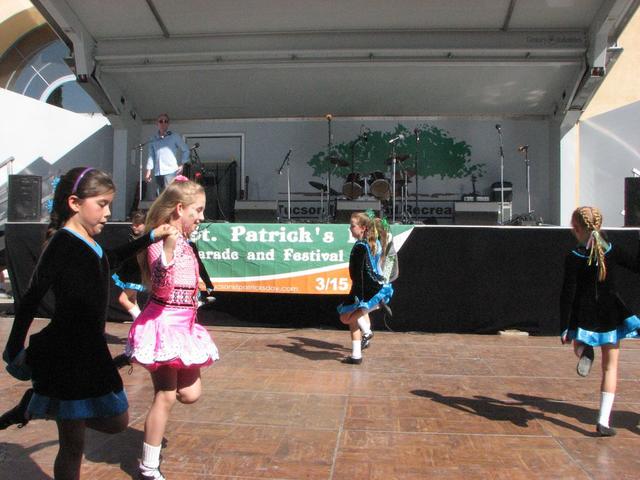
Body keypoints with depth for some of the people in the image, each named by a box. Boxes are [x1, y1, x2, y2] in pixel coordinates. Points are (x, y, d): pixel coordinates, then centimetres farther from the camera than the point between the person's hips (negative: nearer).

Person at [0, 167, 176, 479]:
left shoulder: (90, 244, 8)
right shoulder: (62, 243, -16)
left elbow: (111, 259, 31)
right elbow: (31, 300, -17)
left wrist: (151, 237, 29)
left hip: (90, 353, 9)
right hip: (65, 356, -8)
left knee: (116, 421, 19)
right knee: (72, 444, 3)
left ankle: (35, 406, 26)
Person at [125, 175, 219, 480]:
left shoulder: (183, 242, 11)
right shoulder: (162, 240, -17)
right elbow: (161, 285, -35)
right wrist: (168, 248, -42)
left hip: (183, 325, 9)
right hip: (164, 323, -9)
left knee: (190, 393, 10)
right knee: (166, 396, -3)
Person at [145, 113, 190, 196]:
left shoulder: (175, 137, 7)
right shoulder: (153, 140, 16)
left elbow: (186, 150, 10)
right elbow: (151, 156, 15)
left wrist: (181, 165, 2)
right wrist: (148, 171, 7)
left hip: (171, 171, -4)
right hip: (158, 173, 4)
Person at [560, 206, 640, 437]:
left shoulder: (574, 258, -12)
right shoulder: (613, 251, -6)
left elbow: (568, 294, -12)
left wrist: (565, 327, -7)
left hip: (583, 316, -1)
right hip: (610, 316, 1)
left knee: (579, 344, 33)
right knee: (610, 367, 9)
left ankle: (585, 353, -4)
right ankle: (603, 421, 4)